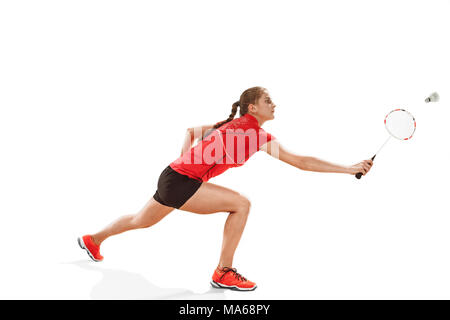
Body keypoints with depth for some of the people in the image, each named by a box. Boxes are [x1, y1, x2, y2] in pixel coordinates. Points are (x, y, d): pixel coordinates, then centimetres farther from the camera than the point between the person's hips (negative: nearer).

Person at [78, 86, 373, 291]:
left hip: (173, 178, 9)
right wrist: (349, 169, -15)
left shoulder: (234, 125, 9)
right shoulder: (255, 132, -17)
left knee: (141, 221, 29)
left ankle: (93, 239, 52)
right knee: (240, 203, -16)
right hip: (179, 182, -9)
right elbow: (301, 162, -19)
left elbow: (191, 131, 20)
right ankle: (224, 273, -5)